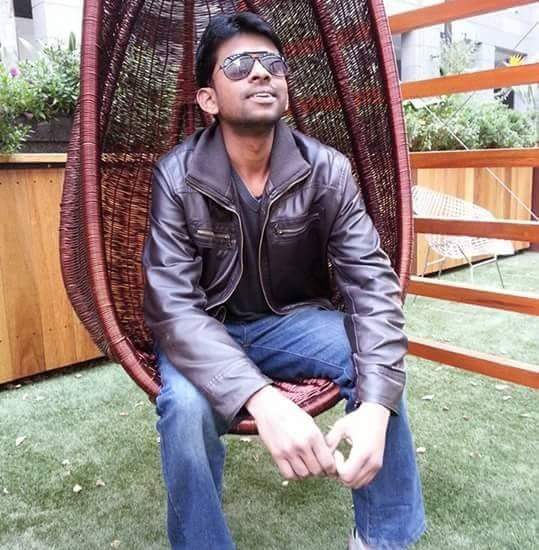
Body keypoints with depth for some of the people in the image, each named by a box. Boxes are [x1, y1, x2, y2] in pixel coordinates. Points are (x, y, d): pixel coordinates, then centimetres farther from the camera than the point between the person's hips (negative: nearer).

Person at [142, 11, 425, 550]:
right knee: (186, 404, -33)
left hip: (292, 321, 2)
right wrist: (262, 399, -42)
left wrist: (375, 404, -35)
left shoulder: (327, 170, -12)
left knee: (379, 367, -23)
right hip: (205, 332, -1)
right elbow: (171, 305, -26)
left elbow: (371, 282, -18)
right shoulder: (177, 176, -17)